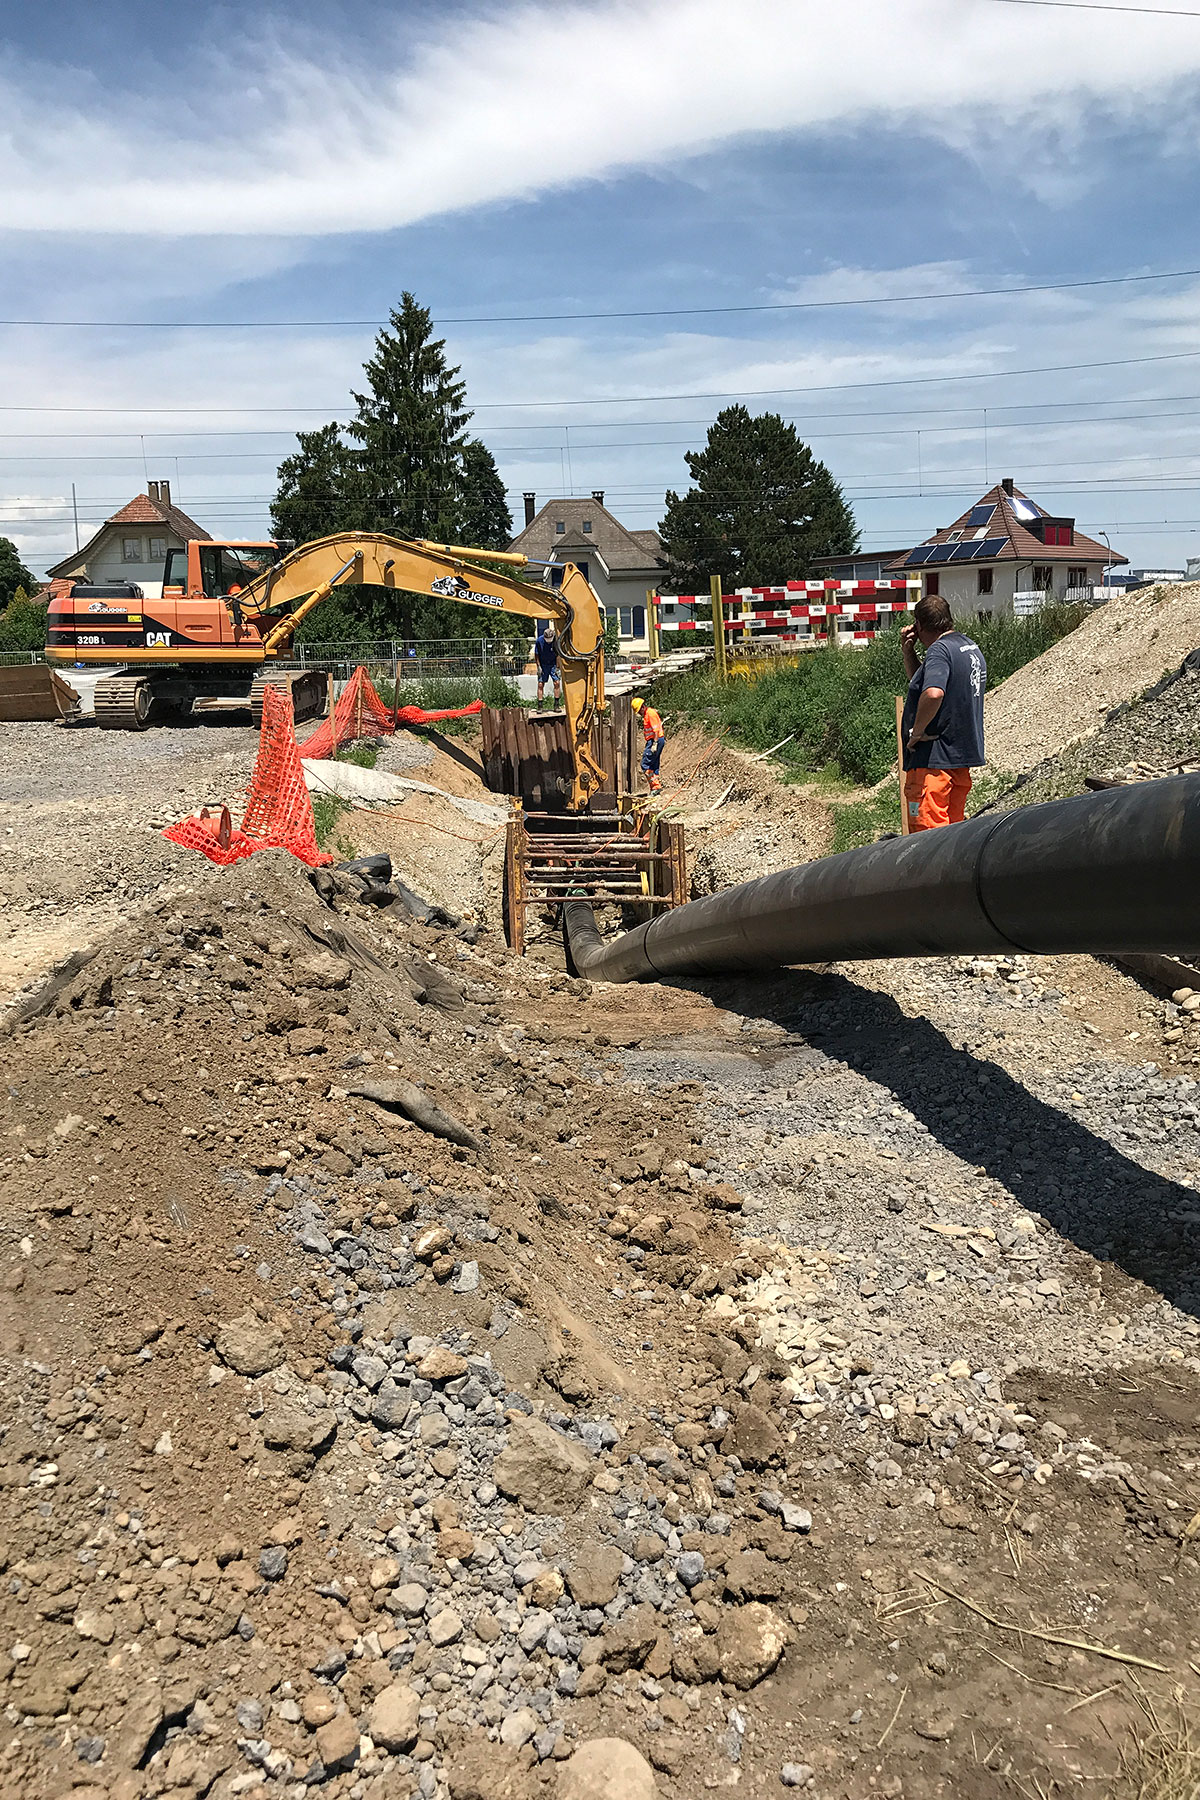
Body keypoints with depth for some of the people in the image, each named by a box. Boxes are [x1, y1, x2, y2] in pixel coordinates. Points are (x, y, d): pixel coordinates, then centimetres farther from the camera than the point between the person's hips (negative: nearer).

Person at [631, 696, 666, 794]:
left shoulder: (651, 713, -12)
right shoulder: (646, 714, 18)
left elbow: (656, 730, -19)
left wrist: (654, 744, -24)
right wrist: (646, 745, 24)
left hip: (656, 740, -10)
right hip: (653, 741, 10)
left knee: (645, 764, -11)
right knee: (653, 766, 11)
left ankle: (656, 786, -13)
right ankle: (655, 789, 13)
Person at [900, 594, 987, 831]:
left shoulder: (939, 650, -15)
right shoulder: (970, 646, 17)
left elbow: (933, 693, -34)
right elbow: (920, 680, 27)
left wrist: (917, 731, -21)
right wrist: (908, 651, 13)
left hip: (933, 758, -10)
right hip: (962, 756, 10)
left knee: (928, 833, -7)